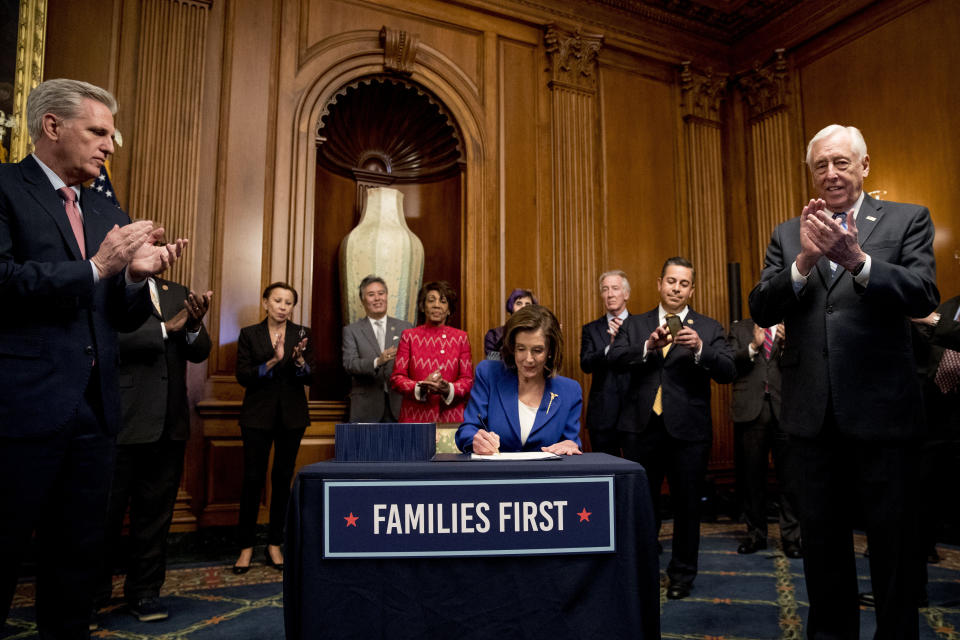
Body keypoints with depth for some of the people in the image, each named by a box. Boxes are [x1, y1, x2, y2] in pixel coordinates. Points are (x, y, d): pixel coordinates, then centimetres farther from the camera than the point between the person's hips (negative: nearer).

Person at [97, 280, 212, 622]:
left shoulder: (179, 293, 12)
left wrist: (194, 325, -15)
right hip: (122, 423, -4)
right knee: (106, 513, 8)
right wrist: (167, 327, -18)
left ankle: (144, 590, 26)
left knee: (156, 513, 12)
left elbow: (200, 351, 5)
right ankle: (92, 595, 26)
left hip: (169, 424, 4)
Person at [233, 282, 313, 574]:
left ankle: (275, 544, 17)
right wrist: (273, 361, -19)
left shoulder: (302, 334, 5)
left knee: (283, 478, 6)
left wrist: (299, 361, -21)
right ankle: (246, 546, 11)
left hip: (292, 416, 1)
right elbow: (242, 375, -5)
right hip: (258, 415, -1)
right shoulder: (249, 334, 3)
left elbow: (309, 378, 0)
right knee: (253, 478, -2)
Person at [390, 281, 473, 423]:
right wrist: (420, 387, -15)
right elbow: (396, 378, 3)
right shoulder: (409, 336, 5)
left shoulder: (461, 337, 7)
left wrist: (448, 389, -15)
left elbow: (467, 379, 5)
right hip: (415, 415, -1)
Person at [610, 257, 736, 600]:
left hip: (688, 430, -1)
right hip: (641, 427, 1)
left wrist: (699, 348, -25)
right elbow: (615, 359, -7)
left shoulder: (709, 329, 5)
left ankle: (682, 574, 29)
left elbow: (728, 372, -8)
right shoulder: (635, 325, 8)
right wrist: (648, 346, -24)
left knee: (687, 505, 10)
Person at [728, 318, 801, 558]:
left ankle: (791, 536, 11)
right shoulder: (739, 329, 13)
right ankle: (755, 534, 20)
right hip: (750, 411, 1)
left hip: (785, 412, 0)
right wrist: (753, 347, -13)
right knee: (751, 476, 7)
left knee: (789, 476, 0)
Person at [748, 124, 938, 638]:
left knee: (893, 545, 10)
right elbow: (761, 310, -3)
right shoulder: (788, 234, 8)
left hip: (881, 412, -2)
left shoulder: (907, 220, 2)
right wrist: (805, 261, -19)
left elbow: (924, 296, -13)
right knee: (822, 544, 17)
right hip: (812, 415, 3)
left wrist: (856, 259, -28)